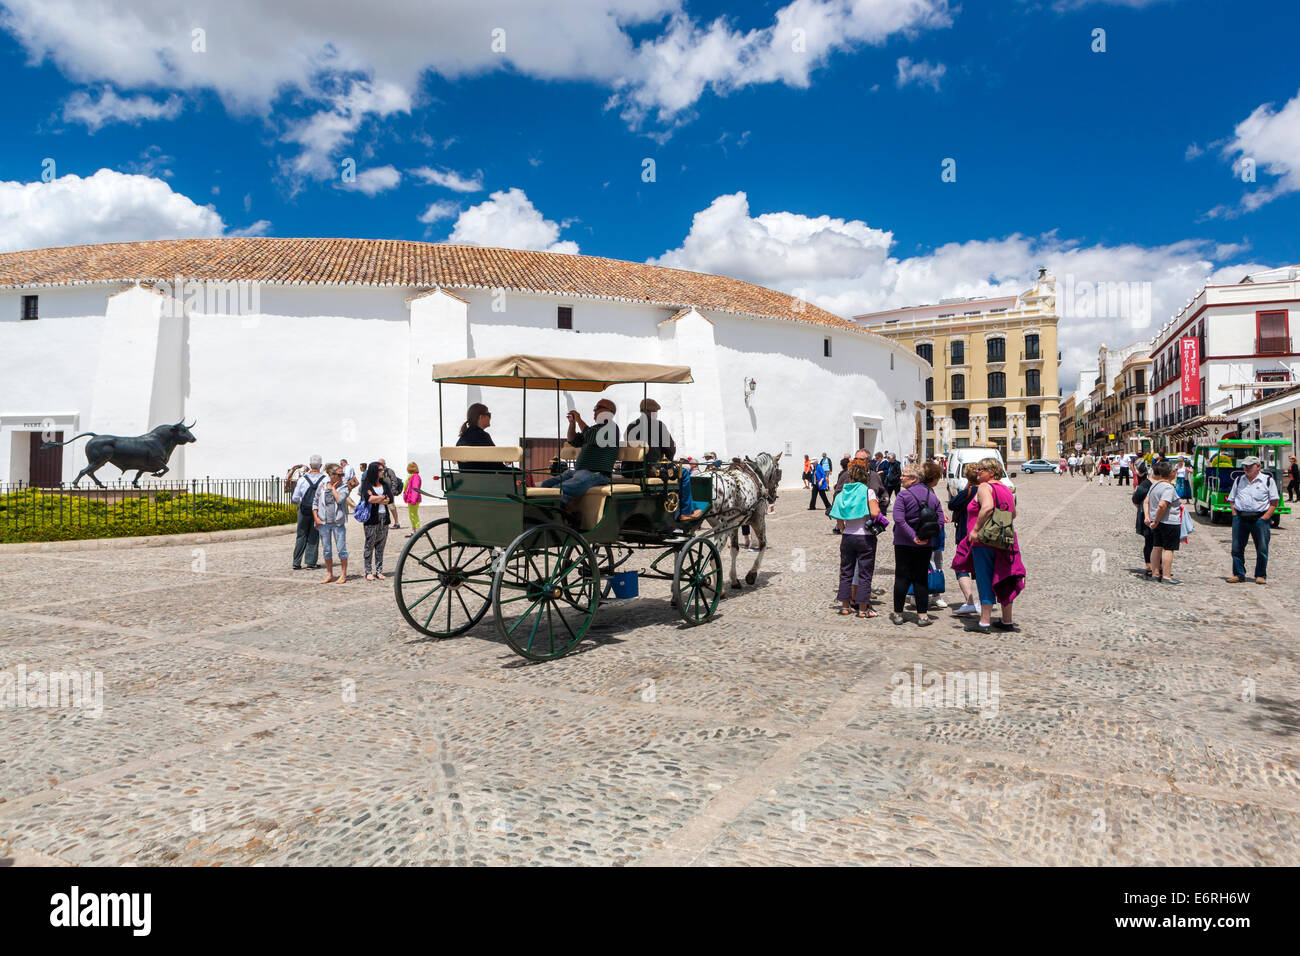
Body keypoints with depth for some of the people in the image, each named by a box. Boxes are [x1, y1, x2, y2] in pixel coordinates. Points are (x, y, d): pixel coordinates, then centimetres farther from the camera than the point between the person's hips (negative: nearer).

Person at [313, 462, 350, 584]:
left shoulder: (343, 486, -2)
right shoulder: (322, 486, 4)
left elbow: (340, 499, -20)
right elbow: (315, 503, 11)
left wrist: (333, 488, -7)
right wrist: (316, 518, 2)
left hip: (338, 522, -2)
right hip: (324, 523, 2)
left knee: (341, 549, -1)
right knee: (327, 550, 9)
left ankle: (343, 575, 11)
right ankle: (329, 575, 20)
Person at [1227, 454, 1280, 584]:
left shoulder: (1268, 480, 3)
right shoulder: (1239, 480, 14)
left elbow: (1274, 502, 1)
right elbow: (1232, 500, 17)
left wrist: (1264, 518, -9)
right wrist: (1235, 515, 3)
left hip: (1260, 518, -3)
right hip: (1240, 518, 3)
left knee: (1262, 549, 2)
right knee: (1237, 548, 2)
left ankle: (1261, 575, 14)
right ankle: (1238, 575, 11)